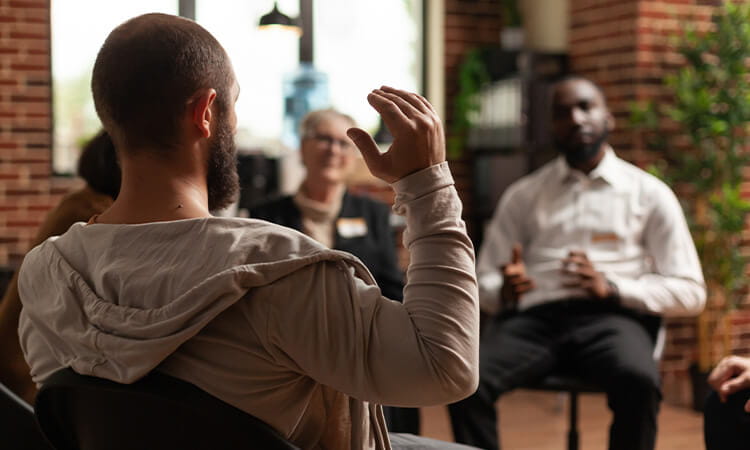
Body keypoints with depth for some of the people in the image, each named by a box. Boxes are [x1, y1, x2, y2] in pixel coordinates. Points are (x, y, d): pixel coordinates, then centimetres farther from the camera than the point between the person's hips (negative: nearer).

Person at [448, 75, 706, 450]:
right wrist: (504, 290, -8)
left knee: (637, 379, -37)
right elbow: (481, 283, 17)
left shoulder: (649, 194, 12)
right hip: (533, 317, 2)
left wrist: (612, 288, -9)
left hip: (610, 318, -1)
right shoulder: (522, 195, 18)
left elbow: (689, 292, 8)